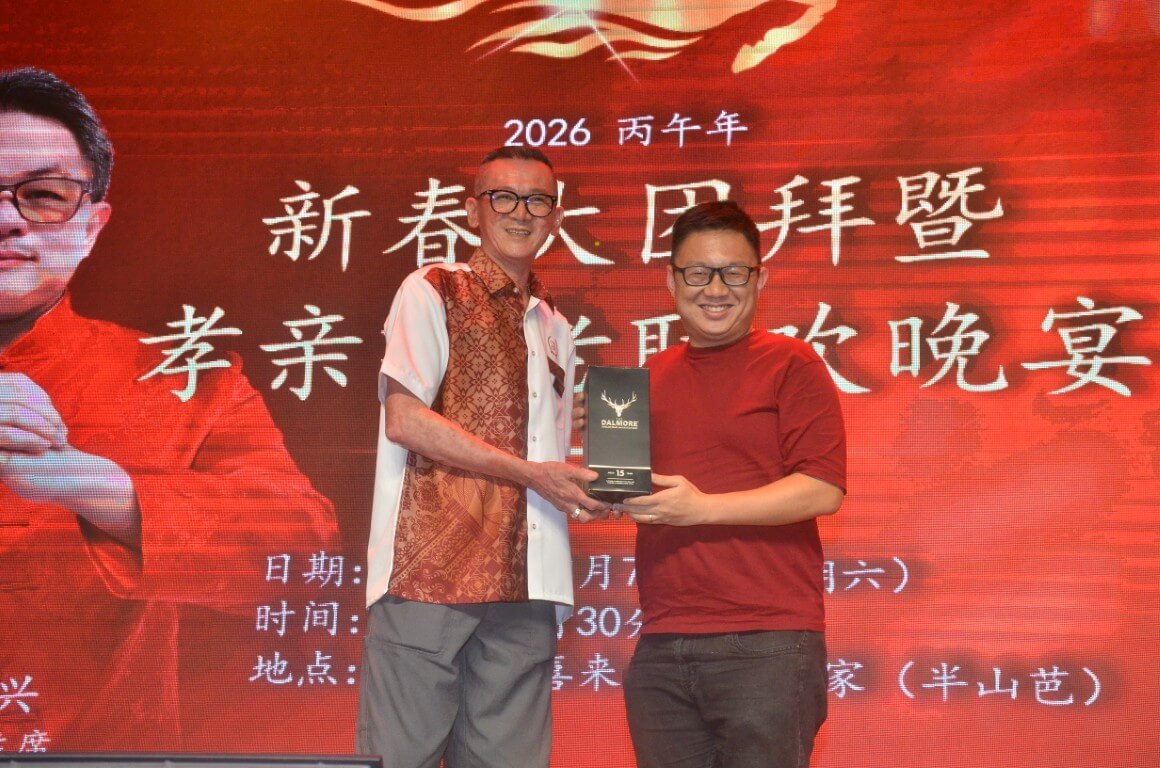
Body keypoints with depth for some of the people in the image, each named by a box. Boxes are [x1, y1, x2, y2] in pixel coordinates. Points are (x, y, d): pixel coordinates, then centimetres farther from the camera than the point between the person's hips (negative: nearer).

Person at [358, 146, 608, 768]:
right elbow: (403, 419, -9)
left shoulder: (554, 329, 22)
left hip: (524, 582, 6)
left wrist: (583, 493, 1)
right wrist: (530, 473, -11)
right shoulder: (433, 292, 2)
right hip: (430, 567, -6)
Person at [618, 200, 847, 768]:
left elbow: (823, 490, -9)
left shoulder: (790, 364, 0)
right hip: (660, 651, 5)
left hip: (766, 647, -5)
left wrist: (703, 508, -17)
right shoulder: (649, 376, 17)